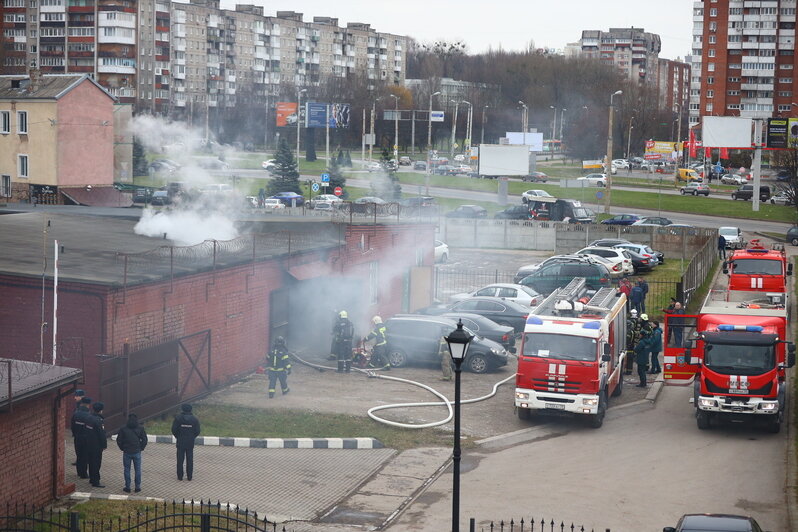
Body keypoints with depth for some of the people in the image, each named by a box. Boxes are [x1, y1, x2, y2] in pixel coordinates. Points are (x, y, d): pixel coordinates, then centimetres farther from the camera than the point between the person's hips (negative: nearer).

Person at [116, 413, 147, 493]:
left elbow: (119, 441, -1)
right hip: (137, 452, 0)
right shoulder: (140, 429, -2)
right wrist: (141, 448, 10)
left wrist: (122, 448, 11)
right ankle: (137, 487, 10)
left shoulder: (123, 429, -3)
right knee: (138, 470, 9)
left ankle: (127, 487, 10)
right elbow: (144, 440, -2)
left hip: (127, 453, 0)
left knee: (127, 470, 9)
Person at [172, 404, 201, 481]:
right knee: (190, 459, 8)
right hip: (190, 442, 1)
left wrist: (177, 437, 9)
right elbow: (197, 431, -1)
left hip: (180, 441, -1)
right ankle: (189, 476, 9)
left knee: (180, 459, 5)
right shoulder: (194, 419, -1)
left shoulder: (178, 418, -7)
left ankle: (180, 476, 6)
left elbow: (174, 430, -7)